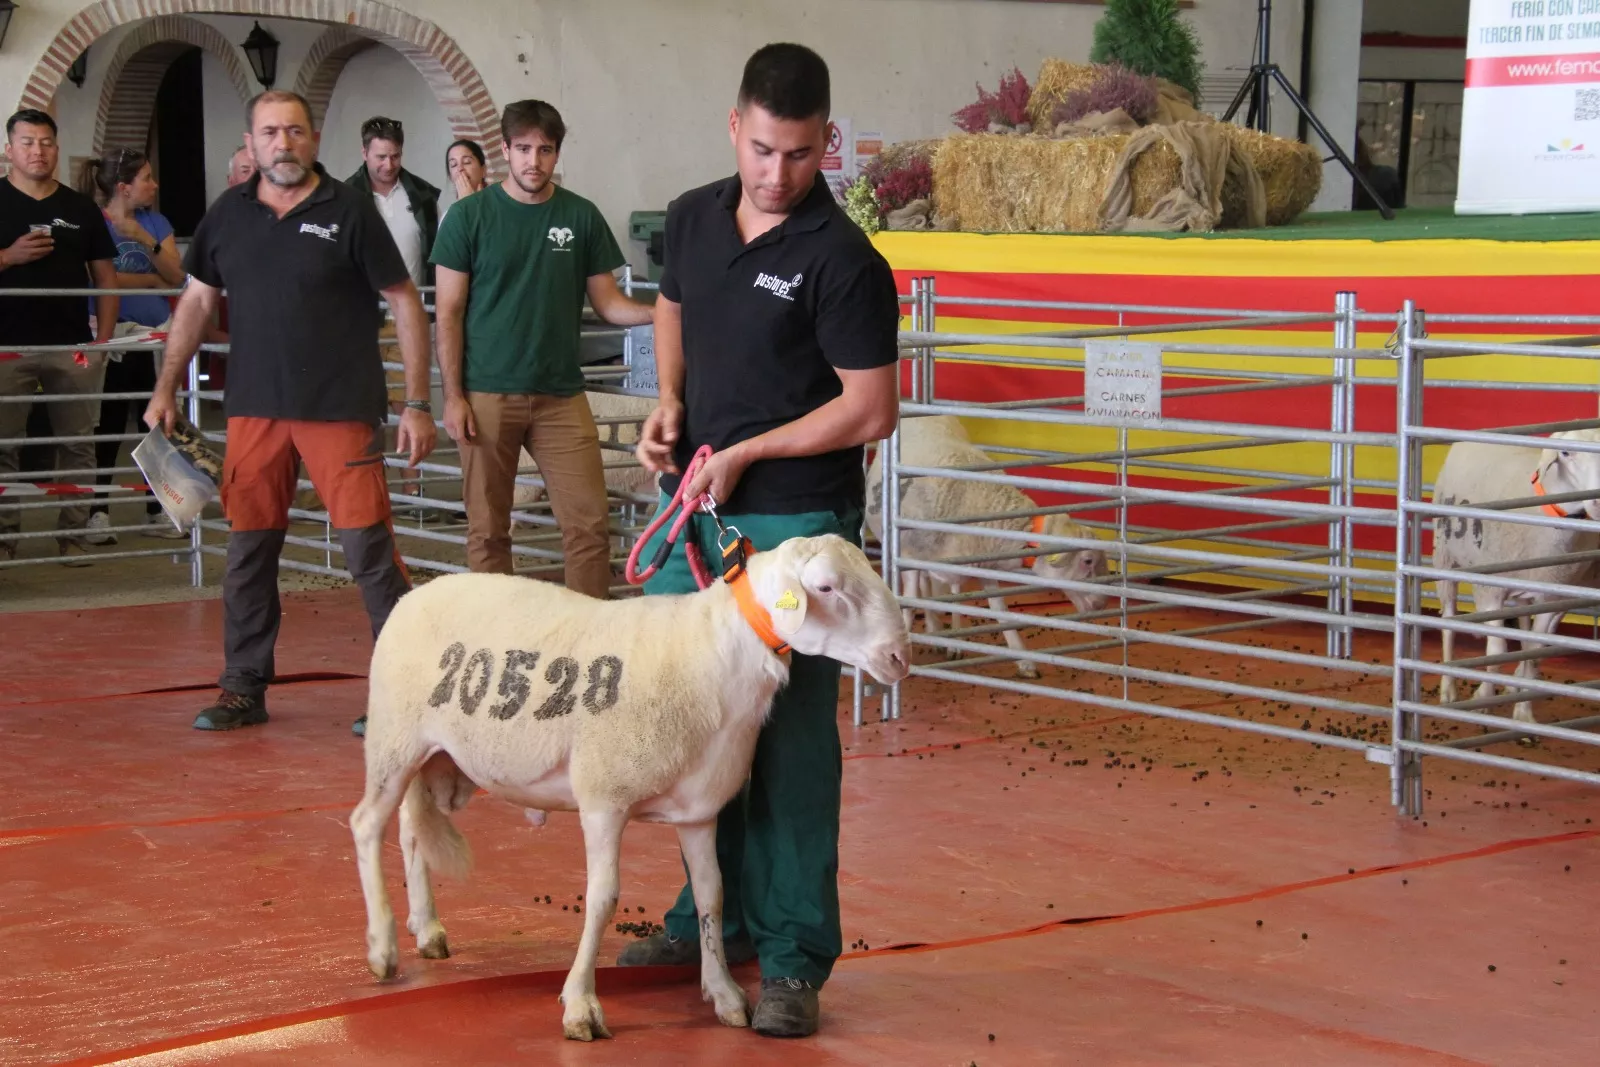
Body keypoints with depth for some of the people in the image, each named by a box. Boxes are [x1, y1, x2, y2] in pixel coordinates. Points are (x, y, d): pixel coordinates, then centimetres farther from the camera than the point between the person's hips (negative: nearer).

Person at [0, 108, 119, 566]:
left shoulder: (81, 208, 12)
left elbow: (105, 276, 12)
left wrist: (103, 338, 2)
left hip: (73, 347, 2)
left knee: (78, 444, 3)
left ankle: (72, 535, 9)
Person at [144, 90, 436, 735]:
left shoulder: (348, 211, -3)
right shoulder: (227, 215, 9)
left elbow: (405, 304, -1)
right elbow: (197, 301, 18)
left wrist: (417, 403, -5)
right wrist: (166, 388, 13)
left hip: (341, 409, -4)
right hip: (254, 409, 4)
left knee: (369, 548, -6)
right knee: (249, 549, 8)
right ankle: (244, 689, 19)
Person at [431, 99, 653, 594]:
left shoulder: (581, 216, 5)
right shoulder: (470, 215, -1)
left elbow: (607, 302, 9)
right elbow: (449, 313, 1)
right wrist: (453, 396, -6)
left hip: (561, 395, 2)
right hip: (488, 397, -1)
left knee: (589, 525, -3)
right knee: (488, 530, 5)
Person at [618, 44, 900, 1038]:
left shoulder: (842, 261, -14)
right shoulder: (694, 218, 5)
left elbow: (872, 409, -14)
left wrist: (747, 452, -12)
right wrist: (670, 404, 6)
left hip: (793, 522, -7)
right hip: (692, 509, 7)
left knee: (789, 740, -3)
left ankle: (795, 957, 4)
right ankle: (717, 914, 29)